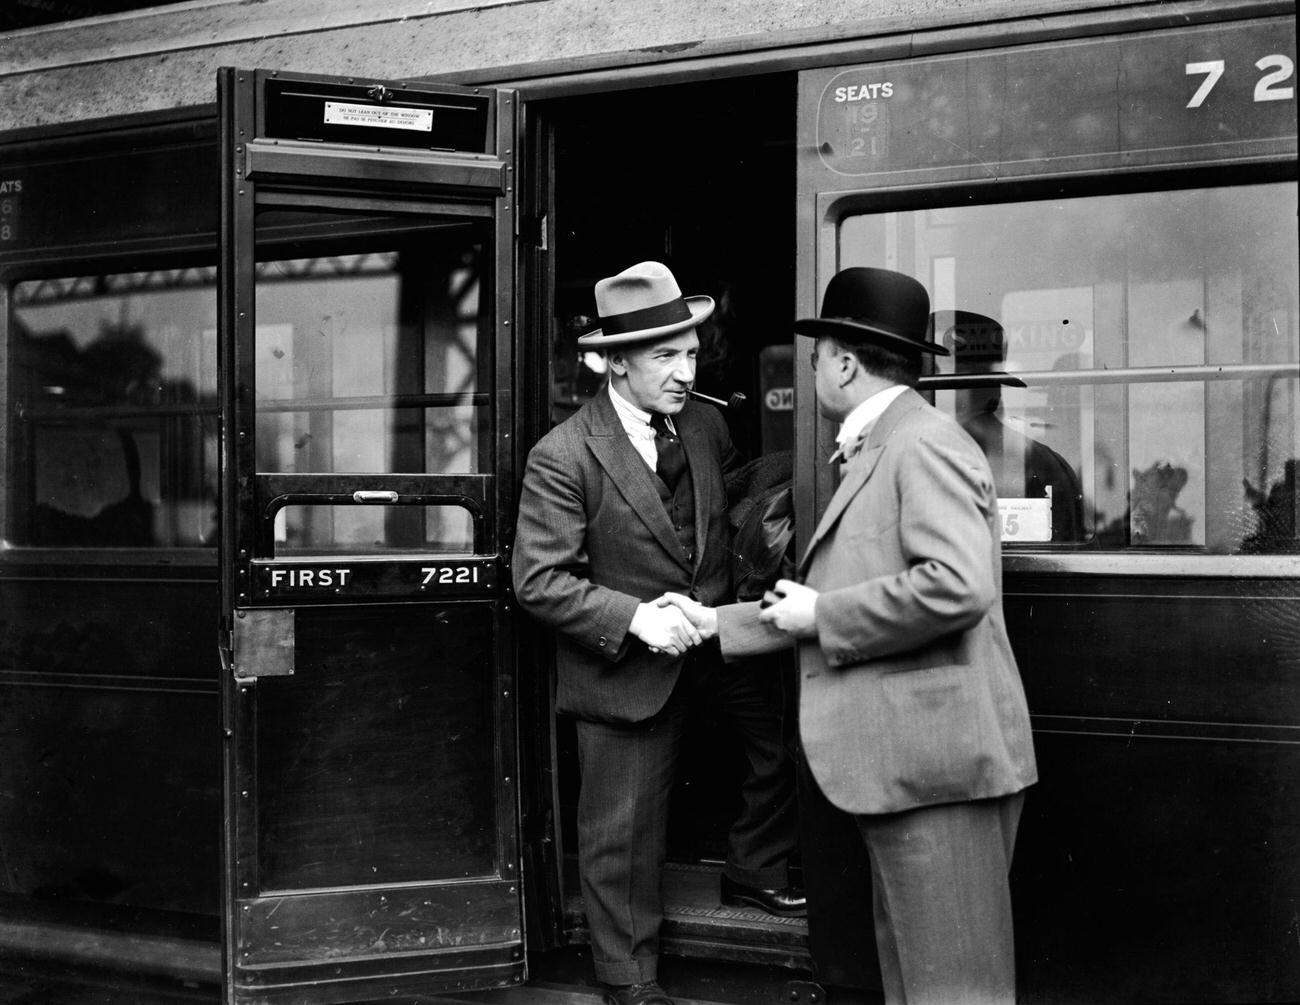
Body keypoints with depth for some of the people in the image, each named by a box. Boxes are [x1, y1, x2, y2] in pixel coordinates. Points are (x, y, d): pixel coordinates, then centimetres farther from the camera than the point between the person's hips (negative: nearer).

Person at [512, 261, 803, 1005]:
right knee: (626, 837, 7)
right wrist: (636, 619, -28)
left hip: (717, 640, 5)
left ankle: (756, 874, 33)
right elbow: (540, 581, -19)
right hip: (627, 667, -5)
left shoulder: (707, 425, 0)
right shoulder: (564, 457, -19)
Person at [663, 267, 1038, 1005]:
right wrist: (719, 622, 24)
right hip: (903, 765, 10)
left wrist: (822, 616, -16)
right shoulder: (877, 451, 19)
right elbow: (848, 600, 25)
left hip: (938, 762, -10)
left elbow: (958, 585, -26)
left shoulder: (923, 443, -12)